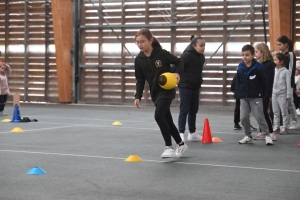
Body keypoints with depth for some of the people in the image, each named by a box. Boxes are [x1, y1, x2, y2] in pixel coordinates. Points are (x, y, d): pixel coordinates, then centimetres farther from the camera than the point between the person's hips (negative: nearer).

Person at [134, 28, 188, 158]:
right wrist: (138, 96, -6)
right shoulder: (139, 59, -3)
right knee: (167, 120, 12)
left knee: (159, 116, -22)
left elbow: (178, 62, -3)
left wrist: (177, 73, -22)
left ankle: (169, 147, -14)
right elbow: (140, 80, 4)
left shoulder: (162, 54, -16)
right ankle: (181, 145, 32)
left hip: (167, 91, -6)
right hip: (155, 93, 6)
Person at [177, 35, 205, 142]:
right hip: (185, 86, -8)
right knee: (184, 110, -4)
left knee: (193, 110, 13)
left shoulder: (201, 57, 7)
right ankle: (181, 134, 2)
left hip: (196, 87, 8)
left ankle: (192, 134, 22)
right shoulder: (186, 56, -16)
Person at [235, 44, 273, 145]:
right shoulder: (240, 68, 1)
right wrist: (237, 95, 3)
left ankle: (267, 135, 3)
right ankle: (248, 136, 16)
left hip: (256, 96, -4)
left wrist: (263, 95, -3)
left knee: (259, 117, -6)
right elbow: (237, 83, 7)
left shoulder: (258, 67, -9)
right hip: (244, 97, 4)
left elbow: (263, 82, -4)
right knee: (244, 117, 3)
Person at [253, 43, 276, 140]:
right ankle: (262, 132, 17)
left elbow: (269, 80, -16)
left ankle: (271, 133, 1)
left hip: (265, 93, -8)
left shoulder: (270, 64, -12)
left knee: (264, 112, -6)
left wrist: (268, 94, -20)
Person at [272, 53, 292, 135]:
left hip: (282, 94, -6)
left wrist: (288, 95, -11)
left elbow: (288, 84, -9)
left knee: (284, 112, 1)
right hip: (274, 94, 6)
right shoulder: (274, 70, 6)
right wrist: (270, 93, 9)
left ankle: (285, 128, 6)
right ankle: (276, 128, 17)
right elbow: (272, 82, 11)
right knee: (276, 112, 11)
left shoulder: (286, 71, -10)